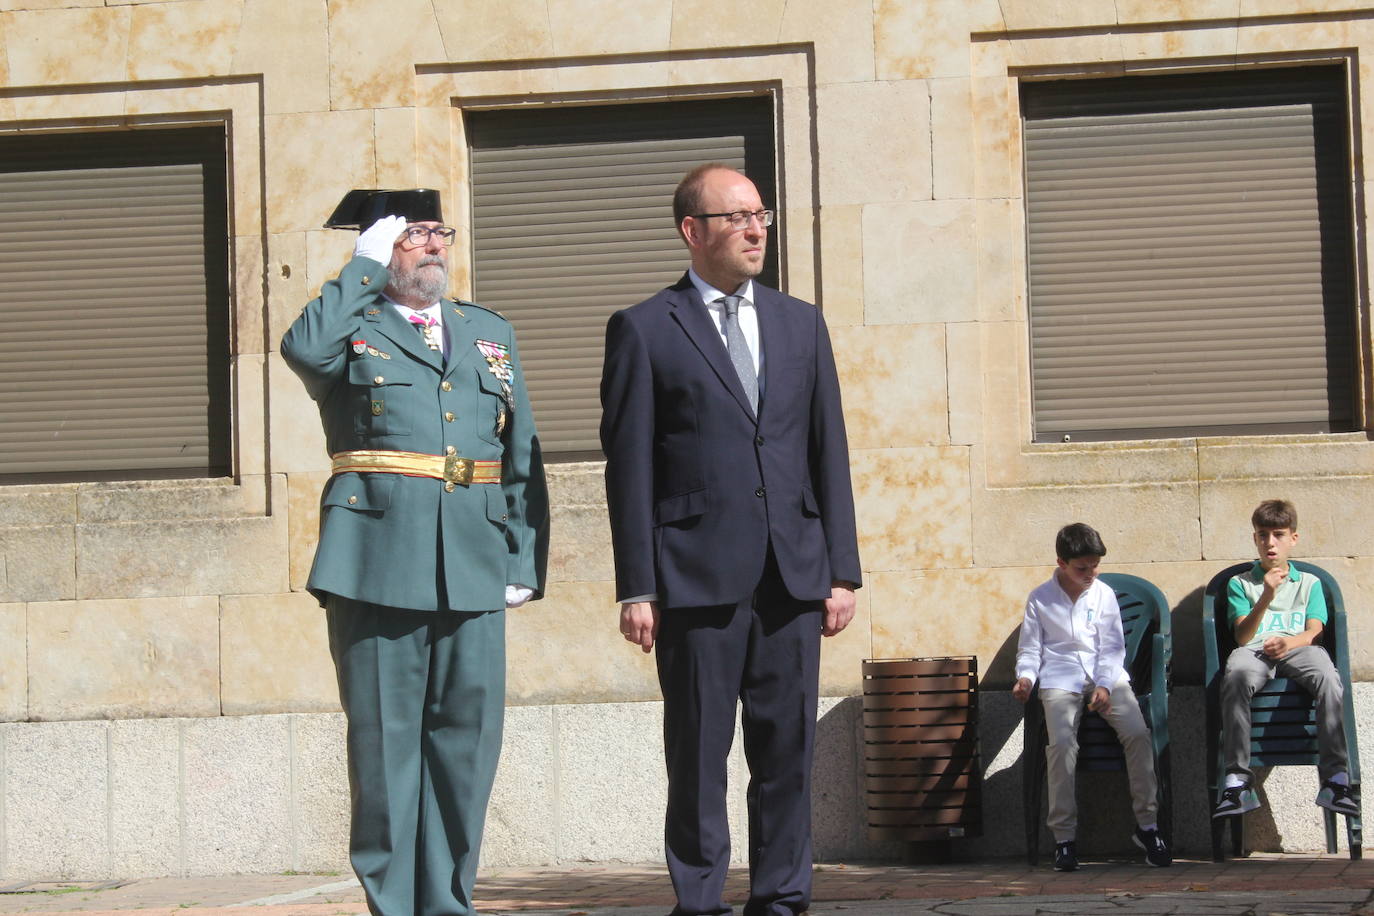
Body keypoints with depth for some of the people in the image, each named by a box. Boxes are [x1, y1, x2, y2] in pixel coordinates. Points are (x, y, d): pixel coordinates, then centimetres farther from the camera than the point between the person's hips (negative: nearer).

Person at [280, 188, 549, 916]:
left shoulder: (490, 333, 21)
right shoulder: (352, 326, 8)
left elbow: (522, 456, 18)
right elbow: (303, 348, -18)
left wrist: (526, 557, 8)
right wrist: (364, 267, -5)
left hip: (473, 564, 4)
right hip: (379, 556, -4)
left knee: (466, 736, 3)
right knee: (385, 739, -1)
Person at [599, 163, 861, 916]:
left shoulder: (800, 324, 16)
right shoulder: (643, 330, 2)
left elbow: (829, 451, 14)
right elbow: (629, 465, -1)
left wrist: (842, 570, 7)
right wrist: (636, 588, -7)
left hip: (792, 574, 4)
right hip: (698, 573, -4)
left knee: (788, 748, 5)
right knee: (697, 751, -1)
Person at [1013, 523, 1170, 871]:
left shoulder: (1104, 594, 9)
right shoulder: (1040, 600, 7)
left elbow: (1113, 647, 5)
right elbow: (1029, 649, 10)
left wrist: (1105, 685, -11)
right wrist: (1025, 677, -12)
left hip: (1106, 676, 2)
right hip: (1060, 681, -1)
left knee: (1138, 733, -23)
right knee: (1061, 743, -28)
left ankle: (1147, 825, -13)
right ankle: (1064, 837, -22)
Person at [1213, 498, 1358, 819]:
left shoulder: (1309, 583, 25)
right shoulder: (1240, 583, 21)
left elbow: (1314, 632, 9)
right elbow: (1243, 636, 7)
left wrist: (1289, 642, -13)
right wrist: (1266, 597, -8)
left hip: (1298, 649, 1)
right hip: (1254, 650, -1)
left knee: (1327, 675, -37)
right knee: (1236, 673, -39)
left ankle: (1335, 778, -39)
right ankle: (1237, 779, -43)